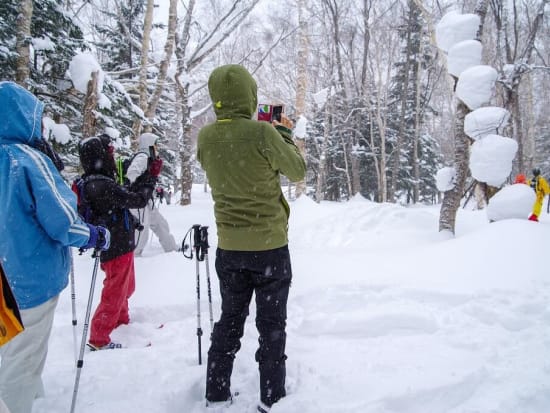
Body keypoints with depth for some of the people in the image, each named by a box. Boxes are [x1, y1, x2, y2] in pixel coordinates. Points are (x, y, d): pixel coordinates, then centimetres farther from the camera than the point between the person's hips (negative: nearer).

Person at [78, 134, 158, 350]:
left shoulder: (92, 182, 6)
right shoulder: (102, 186, -26)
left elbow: (128, 193, 10)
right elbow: (137, 200, -22)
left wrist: (147, 175, 6)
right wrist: (152, 176, -10)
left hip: (118, 246, 10)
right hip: (117, 249, -10)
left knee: (126, 287, 27)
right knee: (114, 293, 2)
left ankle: (121, 320, 46)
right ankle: (98, 339, 12)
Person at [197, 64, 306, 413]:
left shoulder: (206, 137, -2)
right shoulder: (262, 133, -18)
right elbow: (298, 171, -5)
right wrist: (285, 134, 9)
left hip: (229, 247, 5)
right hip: (270, 245, -5)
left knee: (230, 320, 19)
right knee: (271, 325, 10)